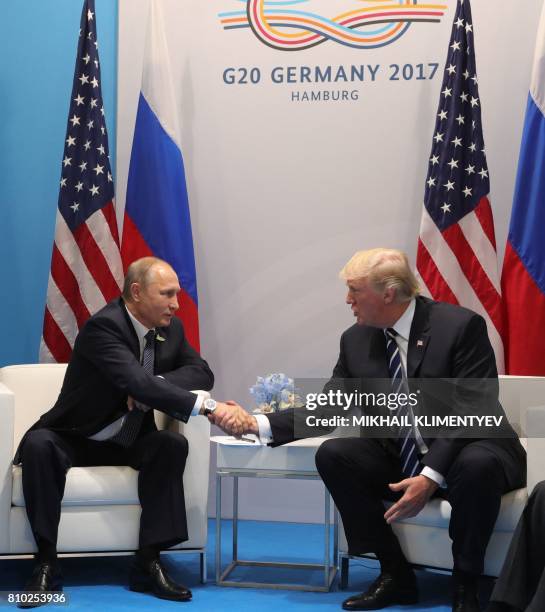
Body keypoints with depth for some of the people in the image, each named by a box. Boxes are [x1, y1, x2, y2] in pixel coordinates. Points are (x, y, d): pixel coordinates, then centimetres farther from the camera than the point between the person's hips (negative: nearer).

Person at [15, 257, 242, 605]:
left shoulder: (170, 328, -1)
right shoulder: (103, 326, -25)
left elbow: (202, 372, -4)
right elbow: (138, 384, -38)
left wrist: (152, 386, -24)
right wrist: (209, 407, -48)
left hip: (129, 441, 5)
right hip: (76, 438, -5)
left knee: (173, 444, -24)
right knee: (38, 444, -34)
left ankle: (148, 562, -21)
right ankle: (47, 563, -25)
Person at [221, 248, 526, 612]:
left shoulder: (461, 326, -16)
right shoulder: (356, 340, 0)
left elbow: (472, 412, -22)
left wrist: (431, 476, -31)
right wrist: (261, 425, -10)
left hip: (471, 452, -5)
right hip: (401, 460, 5)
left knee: (477, 465, -38)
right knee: (333, 454, -17)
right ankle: (395, 574, -7)